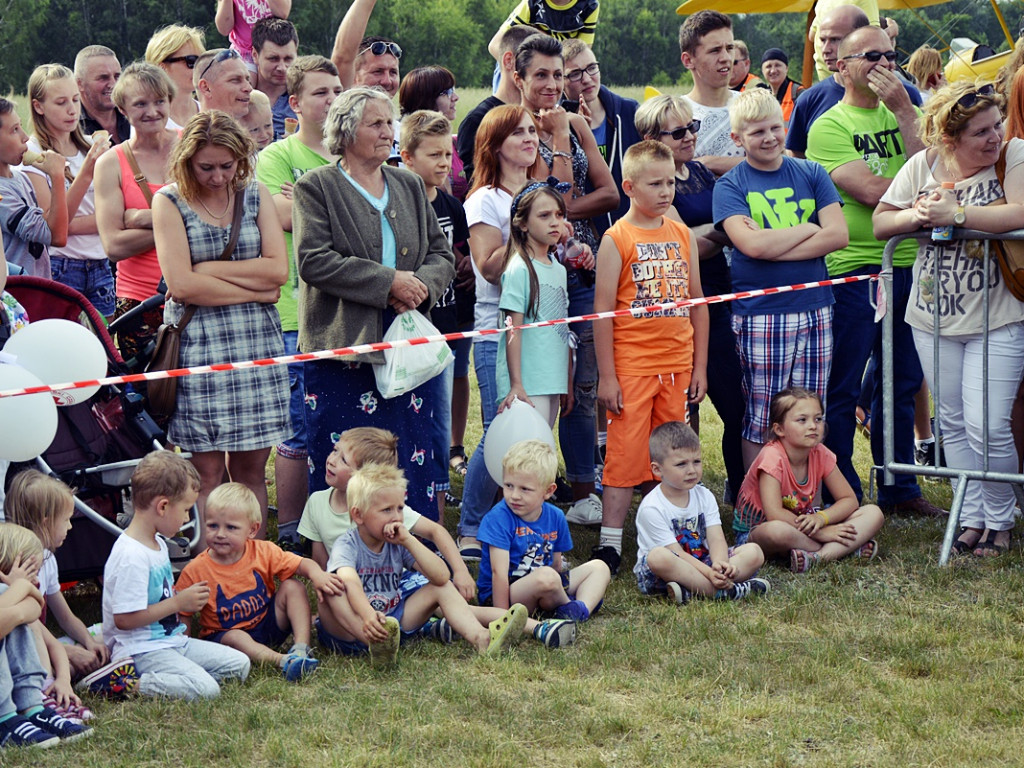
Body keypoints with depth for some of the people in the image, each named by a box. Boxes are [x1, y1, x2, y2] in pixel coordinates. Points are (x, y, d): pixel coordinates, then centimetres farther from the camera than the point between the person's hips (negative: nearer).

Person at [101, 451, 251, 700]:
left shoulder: (158, 544, 13)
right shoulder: (130, 556, -20)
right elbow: (124, 618, -23)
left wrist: (186, 597, 7)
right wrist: (179, 602, -16)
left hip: (171, 640, 11)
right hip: (140, 650, -11)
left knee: (239, 665, 3)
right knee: (205, 689, -28)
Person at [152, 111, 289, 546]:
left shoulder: (255, 195, 10)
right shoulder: (170, 201, 1)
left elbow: (278, 268, -2)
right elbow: (181, 284, -10)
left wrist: (209, 269, -8)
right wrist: (253, 290, -6)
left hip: (257, 340, 3)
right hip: (199, 342, -3)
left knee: (251, 465, 4)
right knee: (208, 469, -2)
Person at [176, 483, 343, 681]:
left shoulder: (264, 553, -6)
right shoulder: (195, 571, -13)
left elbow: (303, 564, -3)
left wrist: (317, 575, -25)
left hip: (268, 624, 4)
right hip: (224, 633, -3)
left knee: (292, 586, -12)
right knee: (236, 639, -37)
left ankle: (301, 647, -23)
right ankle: (283, 660, -52)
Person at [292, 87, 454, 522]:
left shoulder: (409, 185, 17)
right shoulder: (316, 188, 0)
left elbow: (441, 254, 17)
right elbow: (313, 260, -12)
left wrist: (422, 286, -6)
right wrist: (389, 282, -15)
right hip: (342, 349, -5)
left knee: (412, 464, 5)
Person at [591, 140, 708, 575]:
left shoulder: (682, 235, 9)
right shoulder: (618, 239, -6)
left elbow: (697, 303, 14)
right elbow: (602, 310, -7)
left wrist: (699, 367, 10)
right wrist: (607, 376, -10)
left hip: (677, 365, 5)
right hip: (632, 365, -5)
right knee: (626, 454, -3)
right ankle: (610, 543, 3)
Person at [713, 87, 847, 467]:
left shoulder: (811, 174, 10)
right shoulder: (730, 186, 1)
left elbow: (838, 235, -3)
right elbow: (752, 245, -15)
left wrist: (774, 247, -10)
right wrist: (808, 228, -4)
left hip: (815, 311, 3)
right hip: (760, 316, -3)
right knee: (760, 424, -1)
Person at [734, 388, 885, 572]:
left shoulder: (820, 454, -3)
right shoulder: (773, 457, -21)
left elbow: (850, 500, 0)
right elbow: (774, 514, -30)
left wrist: (821, 518, -21)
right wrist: (820, 533, -27)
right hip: (755, 533, -7)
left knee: (874, 514, -8)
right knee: (777, 531, -45)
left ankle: (817, 556, -30)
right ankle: (848, 548, -24)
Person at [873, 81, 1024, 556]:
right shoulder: (923, 165, 2)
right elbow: (880, 223, 7)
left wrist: (954, 214, -22)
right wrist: (918, 214, -14)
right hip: (934, 318, 4)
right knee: (953, 424, 11)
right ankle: (973, 519, 22)